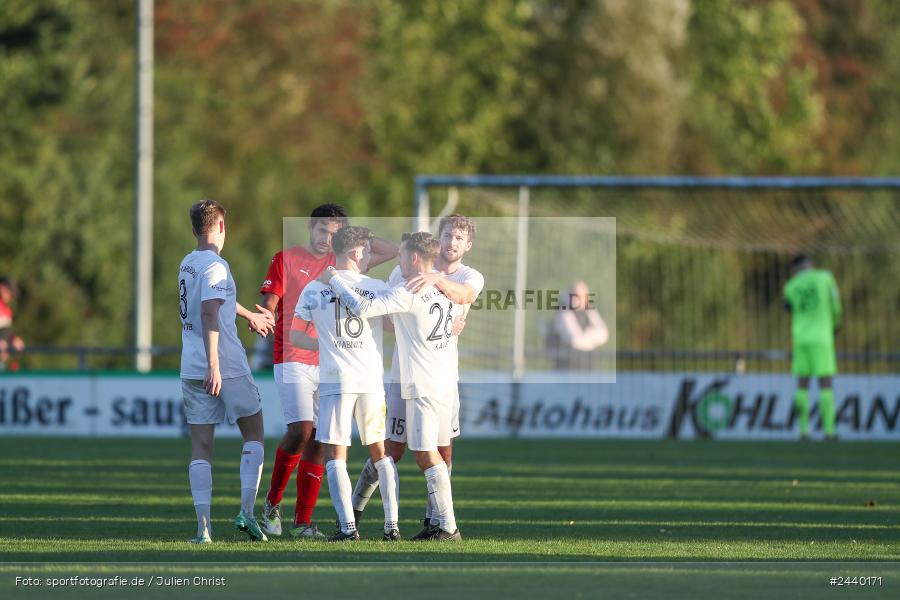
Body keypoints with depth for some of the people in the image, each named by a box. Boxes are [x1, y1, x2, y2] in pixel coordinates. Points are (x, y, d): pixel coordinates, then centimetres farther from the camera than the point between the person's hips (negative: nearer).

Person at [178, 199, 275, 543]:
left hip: (192, 370, 6)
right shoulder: (215, 265, -9)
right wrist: (214, 364, -25)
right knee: (254, 435, 9)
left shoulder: (187, 264, 16)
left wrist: (250, 315, 47)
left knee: (201, 448, 3)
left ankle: (203, 527, -6)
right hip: (227, 366, -6)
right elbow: (209, 313, -21)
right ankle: (246, 511, -3)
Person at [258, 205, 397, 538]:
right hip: (292, 359, -4)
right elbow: (269, 305, -2)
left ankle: (303, 522, 3)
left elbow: (389, 252, 17)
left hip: (328, 361, 4)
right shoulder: (286, 259, 3)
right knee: (301, 431, -17)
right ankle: (272, 503, 3)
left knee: (317, 440, 0)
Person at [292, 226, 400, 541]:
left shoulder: (314, 290, 2)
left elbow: (295, 336, 6)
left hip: (335, 381, -1)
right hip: (371, 380, 1)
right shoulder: (378, 288, 3)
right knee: (380, 452, 13)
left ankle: (348, 526, -10)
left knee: (335, 456, 1)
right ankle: (392, 524, 9)